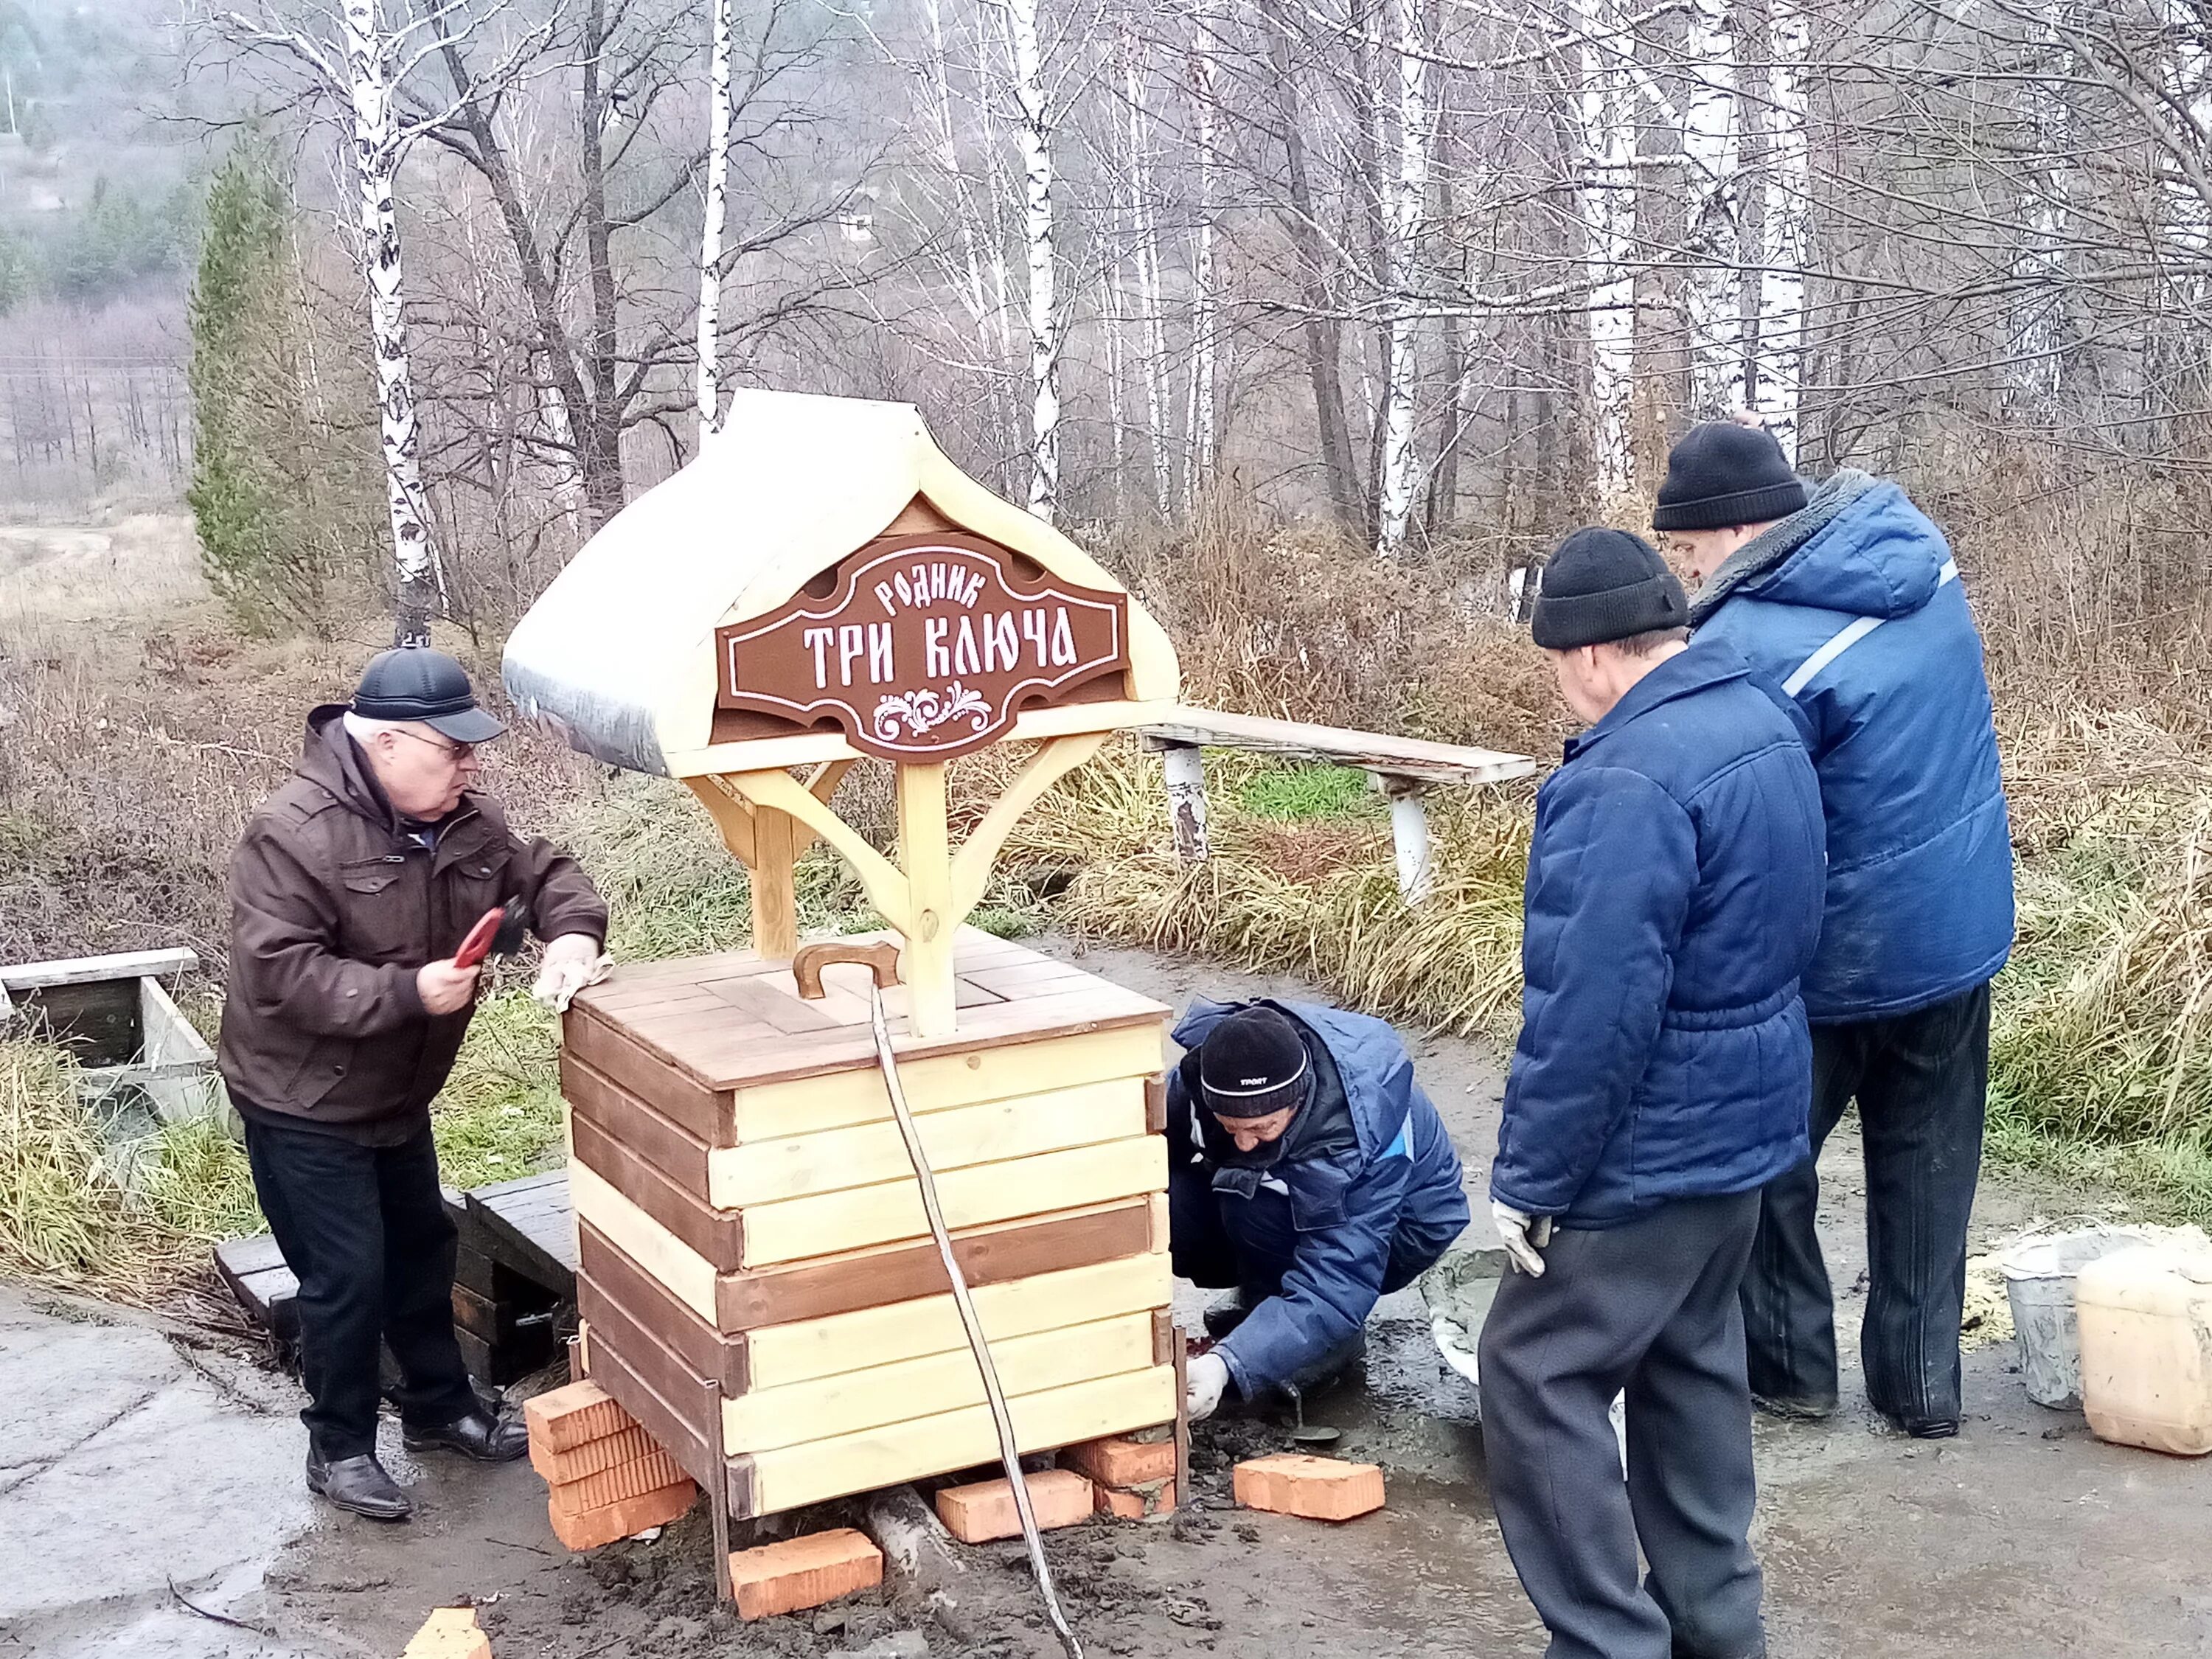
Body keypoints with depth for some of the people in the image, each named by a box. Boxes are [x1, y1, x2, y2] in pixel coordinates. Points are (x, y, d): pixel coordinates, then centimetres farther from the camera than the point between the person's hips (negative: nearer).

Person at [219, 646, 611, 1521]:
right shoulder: (294, 833, -27)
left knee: (422, 1251, 19)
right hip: (303, 1099, -8)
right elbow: (279, 973, -30)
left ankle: (441, 1409, 36)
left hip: (396, 1091, 8)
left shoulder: (461, 818, -4)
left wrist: (574, 931, -16)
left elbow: (544, 872, 6)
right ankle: (339, 1447, 16)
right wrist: (408, 992, -34)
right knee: (348, 1275, -3)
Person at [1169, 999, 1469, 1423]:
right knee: (1162, 1206, -25)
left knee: (1254, 1204, -36)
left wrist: (1227, 1364, -54)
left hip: (1397, 1224, -5)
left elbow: (1334, 1292, -41)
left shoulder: (1358, 1139, -39)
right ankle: (1266, 1304, 3)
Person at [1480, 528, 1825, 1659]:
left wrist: (1530, 1177, -18)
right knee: (1691, 1365, 20)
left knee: (1535, 1378, 1)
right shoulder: (1760, 718, 5)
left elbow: (1593, 1011, -28)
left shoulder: (1630, 780, -26)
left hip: (1650, 1148, -10)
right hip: (1746, 1123, 10)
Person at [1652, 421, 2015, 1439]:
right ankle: (1922, 1386, 26)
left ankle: (1789, 1365, 25)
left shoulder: (1747, 645, -26)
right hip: (1962, 925, 7)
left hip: (1833, 954, -7)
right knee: (1929, 1166, 17)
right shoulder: (1918, 546, -2)